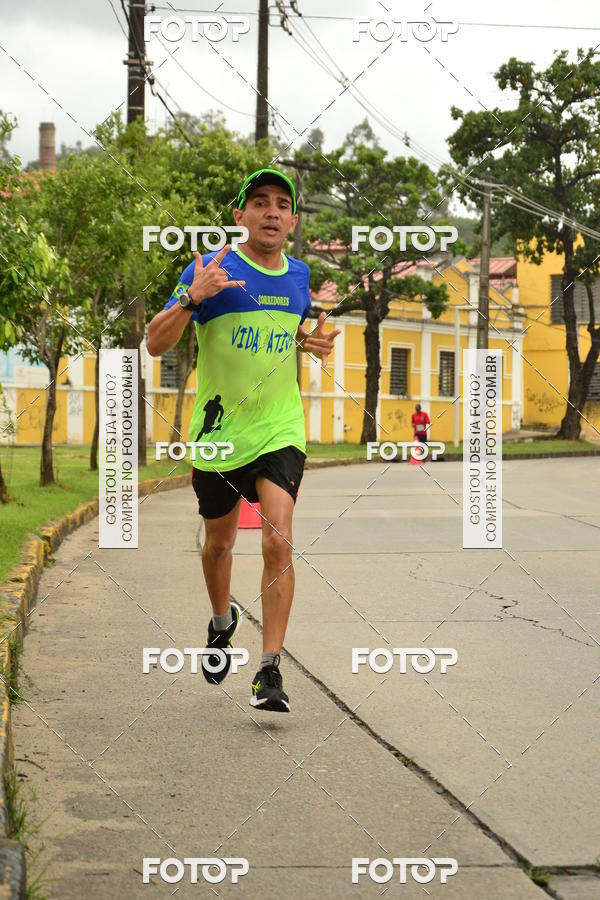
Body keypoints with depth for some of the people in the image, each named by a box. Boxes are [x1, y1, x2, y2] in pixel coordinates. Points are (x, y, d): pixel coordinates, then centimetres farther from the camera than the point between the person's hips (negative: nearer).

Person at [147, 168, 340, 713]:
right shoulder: (212, 271, -10)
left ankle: (270, 671, -11)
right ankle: (222, 620, 47)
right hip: (218, 431, -1)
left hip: (280, 432, 2)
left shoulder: (299, 275, 5)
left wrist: (315, 343, 2)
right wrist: (192, 299, -31)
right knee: (220, 542, 15)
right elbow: (156, 344, -14)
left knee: (278, 541, -15)